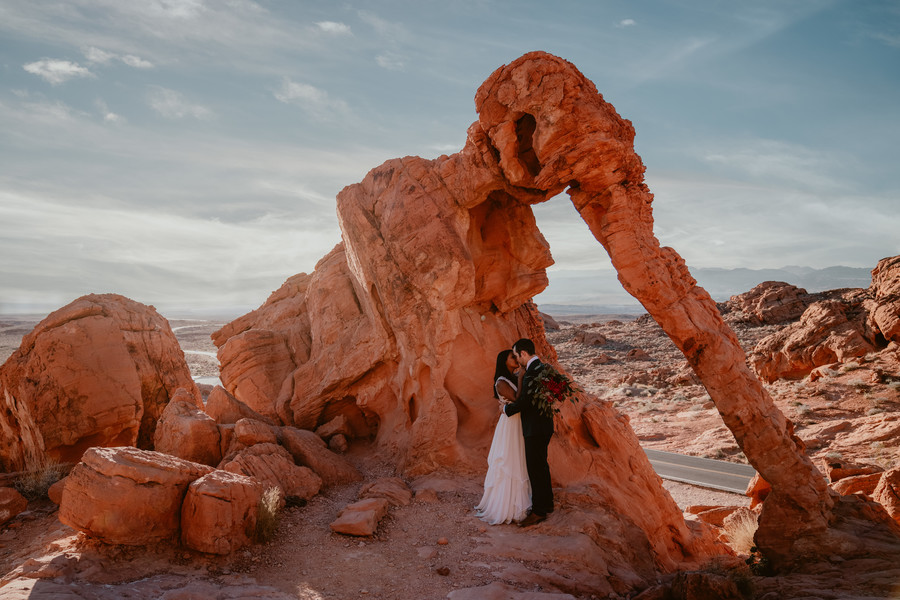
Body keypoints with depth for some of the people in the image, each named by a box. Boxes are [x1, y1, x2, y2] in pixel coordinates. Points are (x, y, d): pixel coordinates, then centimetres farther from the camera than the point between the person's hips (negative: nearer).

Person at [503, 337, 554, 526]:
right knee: (541, 465, 21)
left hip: (535, 429, -10)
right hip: (544, 425, 10)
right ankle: (547, 503, 34)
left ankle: (538, 511, 8)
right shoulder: (542, 368, 10)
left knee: (535, 468, -1)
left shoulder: (531, 373, -22)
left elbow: (524, 402, -23)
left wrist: (506, 408, -7)